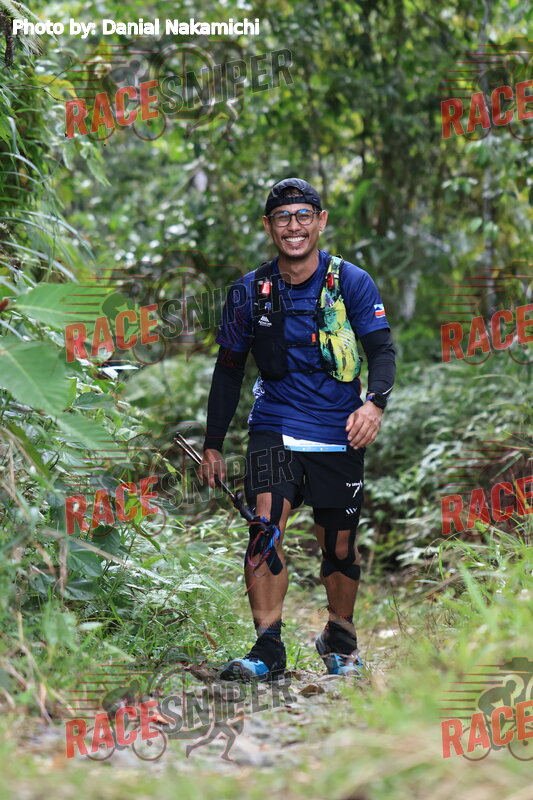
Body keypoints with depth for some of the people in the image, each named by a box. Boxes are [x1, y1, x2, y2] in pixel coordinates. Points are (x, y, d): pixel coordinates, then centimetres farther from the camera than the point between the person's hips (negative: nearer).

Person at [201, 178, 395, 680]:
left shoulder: (351, 282, -3)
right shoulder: (249, 292, 2)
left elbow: (382, 348, -6)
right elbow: (229, 369, 9)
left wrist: (375, 402, -26)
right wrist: (212, 445, 8)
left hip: (338, 436, 0)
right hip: (275, 427, 0)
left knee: (339, 546, 7)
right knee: (265, 528, -19)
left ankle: (339, 639, 30)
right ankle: (268, 648, -15)